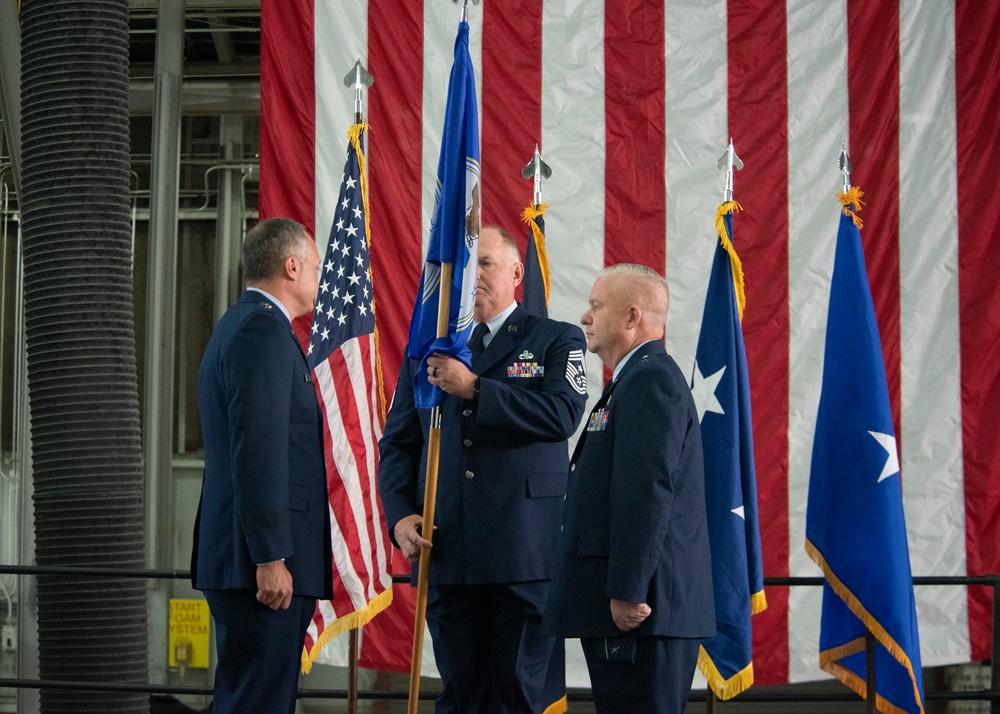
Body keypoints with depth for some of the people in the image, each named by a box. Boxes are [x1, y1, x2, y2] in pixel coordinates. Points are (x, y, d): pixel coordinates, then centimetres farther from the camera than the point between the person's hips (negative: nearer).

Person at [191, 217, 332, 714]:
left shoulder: (239, 327, 21)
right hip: (264, 560, -11)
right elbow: (257, 449, -20)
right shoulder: (264, 330, -12)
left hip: (241, 560, 11)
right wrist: (270, 557, -22)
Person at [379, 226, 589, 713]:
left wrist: (474, 389, -15)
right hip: (446, 555, 3)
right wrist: (399, 516, -3)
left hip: (524, 556, -3)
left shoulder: (556, 340, 5)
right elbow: (397, 445, 14)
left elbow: (562, 414, -13)